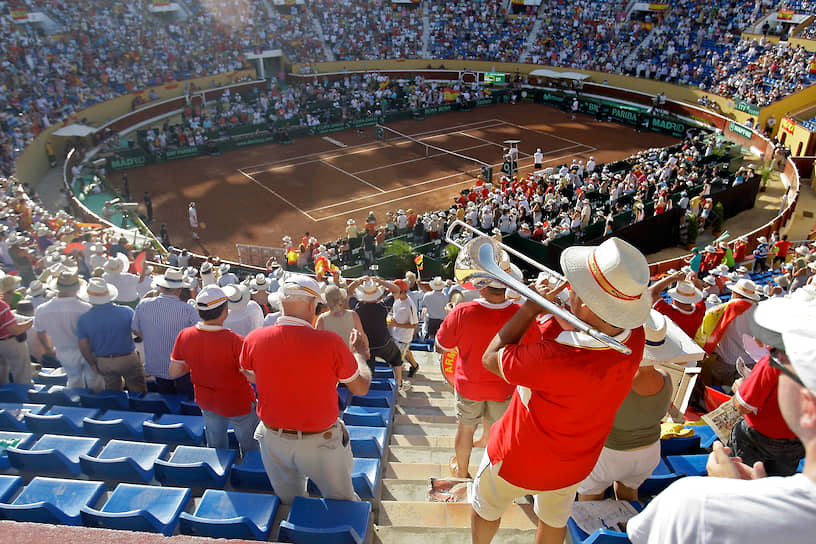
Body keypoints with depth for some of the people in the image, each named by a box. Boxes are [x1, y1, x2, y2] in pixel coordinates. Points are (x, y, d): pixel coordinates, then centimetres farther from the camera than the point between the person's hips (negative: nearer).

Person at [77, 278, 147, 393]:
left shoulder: (83, 319, -14)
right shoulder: (126, 312, -21)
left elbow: (83, 346, -6)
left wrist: (92, 364, 7)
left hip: (103, 363, 3)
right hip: (127, 360, -3)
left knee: (112, 391, 25)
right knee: (138, 391, 15)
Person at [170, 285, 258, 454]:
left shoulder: (184, 336, -17)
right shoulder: (234, 341, -34)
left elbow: (173, 372, -5)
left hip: (205, 402, 5)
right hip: (238, 403, -5)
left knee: (216, 447, 28)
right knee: (250, 448, 20)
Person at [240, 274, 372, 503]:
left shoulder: (254, 339, -13)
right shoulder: (329, 342, -23)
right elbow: (361, 388, -10)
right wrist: (359, 353, 8)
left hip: (274, 441, 4)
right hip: (320, 443, -3)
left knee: (288, 503, 25)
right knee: (341, 502, 18)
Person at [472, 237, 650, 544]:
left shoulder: (554, 360, -46)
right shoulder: (634, 337, -26)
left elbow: (491, 358, -26)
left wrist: (530, 308, -23)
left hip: (521, 460, -5)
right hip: (575, 464, 5)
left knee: (486, 507, 28)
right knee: (555, 519, 34)